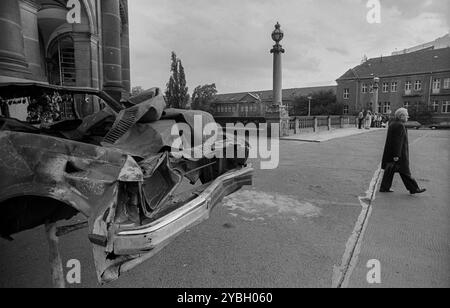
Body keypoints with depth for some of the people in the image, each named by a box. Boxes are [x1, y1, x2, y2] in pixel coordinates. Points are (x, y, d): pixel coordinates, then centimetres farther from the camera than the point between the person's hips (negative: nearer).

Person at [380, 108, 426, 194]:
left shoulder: (392, 124, 10)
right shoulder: (400, 126, -19)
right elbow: (398, 141, -23)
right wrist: (397, 155, -23)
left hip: (390, 152, 9)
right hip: (399, 153, -9)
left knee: (390, 170, 12)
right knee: (404, 172, 2)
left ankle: (384, 188, 15)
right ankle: (414, 188, 16)